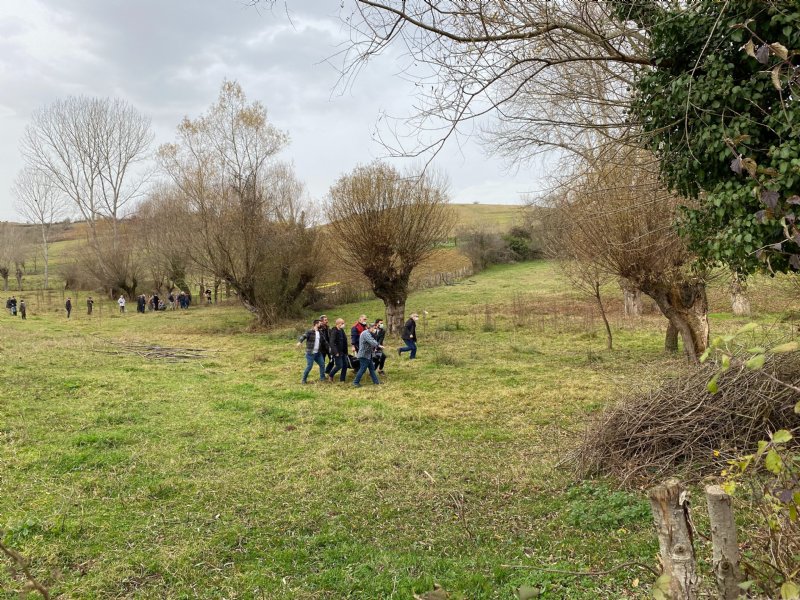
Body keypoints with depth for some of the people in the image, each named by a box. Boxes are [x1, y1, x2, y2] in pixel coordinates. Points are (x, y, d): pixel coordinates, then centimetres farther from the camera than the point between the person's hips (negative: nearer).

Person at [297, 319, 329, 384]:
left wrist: (327, 349, 19)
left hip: (318, 353, 7)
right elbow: (303, 336, -25)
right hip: (310, 353, -7)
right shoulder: (310, 332, -11)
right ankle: (304, 379, 12)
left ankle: (322, 378, 21)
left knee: (322, 364, 7)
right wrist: (299, 342, -45)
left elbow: (323, 342, 19)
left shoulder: (320, 333, 11)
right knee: (309, 366, -4)